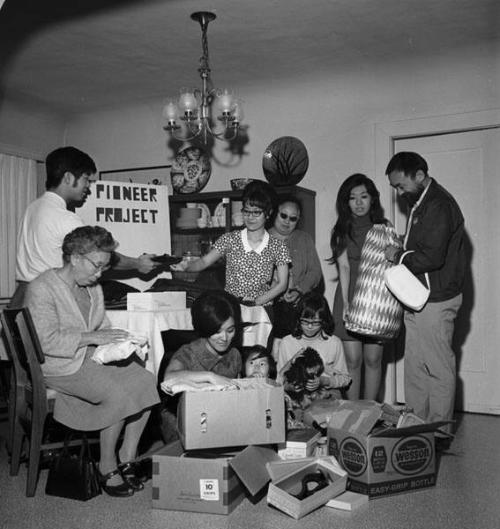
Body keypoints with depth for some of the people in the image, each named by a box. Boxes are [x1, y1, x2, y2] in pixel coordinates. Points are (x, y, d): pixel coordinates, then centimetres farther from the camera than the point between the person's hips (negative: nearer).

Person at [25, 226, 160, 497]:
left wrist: (118, 339, -4)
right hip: (61, 365, -7)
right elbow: (46, 341, -21)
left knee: (147, 382, -14)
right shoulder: (42, 288, -15)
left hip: (94, 355, 8)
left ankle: (127, 457, -3)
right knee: (119, 395, -26)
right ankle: (106, 467, -7)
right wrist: (93, 337, -24)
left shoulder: (93, 287, 9)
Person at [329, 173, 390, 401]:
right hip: (350, 298, -1)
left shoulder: (383, 227, 8)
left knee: (373, 360, 3)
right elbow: (344, 267, -5)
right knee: (353, 360, -2)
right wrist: (346, 302, -13)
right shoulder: (342, 230, 4)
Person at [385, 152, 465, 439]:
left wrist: (399, 256, -12)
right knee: (415, 367, 14)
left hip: (435, 300, -10)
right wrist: (401, 251, 5)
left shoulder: (439, 205, -17)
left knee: (439, 369, 2)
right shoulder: (421, 203, 14)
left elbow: (431, 257, -25)